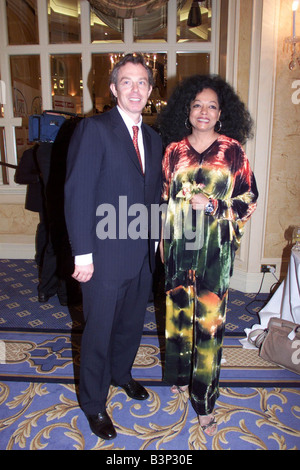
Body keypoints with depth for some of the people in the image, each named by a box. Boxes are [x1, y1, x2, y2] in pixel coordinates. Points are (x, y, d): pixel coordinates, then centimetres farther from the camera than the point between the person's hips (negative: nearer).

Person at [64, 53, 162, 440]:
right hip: (106, 256, -6)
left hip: (142, 253, 7)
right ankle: (94, 404, 33)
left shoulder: (153, 138, 11)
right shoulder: (94, 128, -10)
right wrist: (83, 253, -18)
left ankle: (121, 373, 50)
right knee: (99, 331, 10)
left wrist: (155, 240, 10)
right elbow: (77, 193, -16)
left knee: (132, 322, 22)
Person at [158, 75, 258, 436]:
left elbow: (249, 199, 2)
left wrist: (214, 205, -14)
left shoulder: (232, 150, 0)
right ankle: (180, 374, 38)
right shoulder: (174, 150, 6)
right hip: (179, 244, 3)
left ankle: (204, 400, 18)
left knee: (209, 320, 1)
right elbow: (164, 199, 9)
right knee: (178, 312, 13)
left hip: (215, 248, -2)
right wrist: (162, 243, 3)